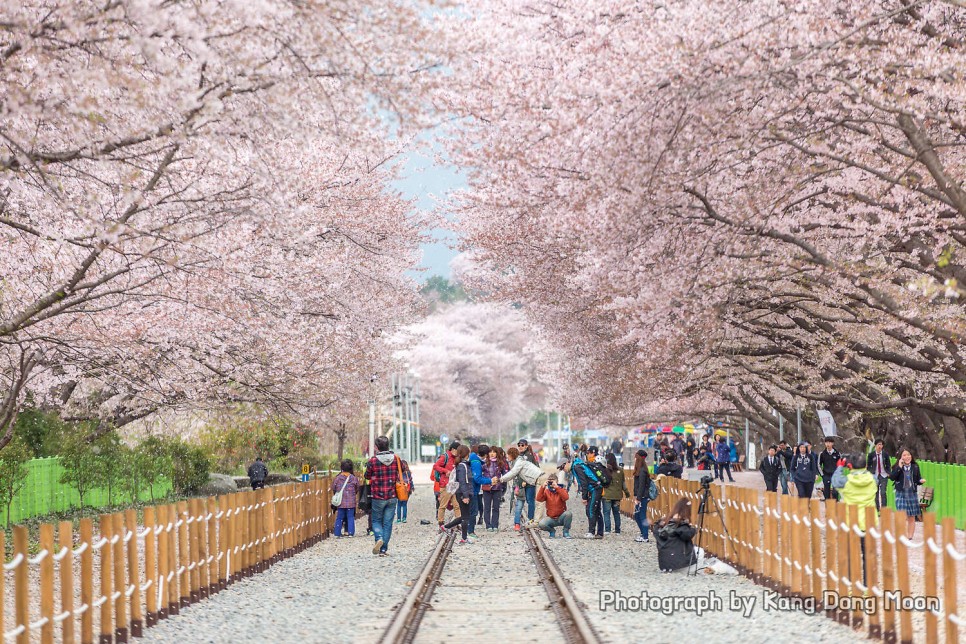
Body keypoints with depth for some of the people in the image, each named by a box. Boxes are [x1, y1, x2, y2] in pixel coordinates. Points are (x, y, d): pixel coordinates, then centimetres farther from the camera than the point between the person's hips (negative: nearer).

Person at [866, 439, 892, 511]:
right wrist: (870, 474, -6)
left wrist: (889, 473, -2)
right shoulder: (871, 454, -1)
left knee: (883, 493, -10)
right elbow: (868, 465, 6)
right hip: (875, 476, 1)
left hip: (883, 476, -1)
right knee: (876, 494, 4)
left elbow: (888, 465, 9)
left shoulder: (885, 454, 1)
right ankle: (877, 510, 11)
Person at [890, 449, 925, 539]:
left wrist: (921, 481, -12)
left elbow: (918, 479, 10)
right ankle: (905, 537, -10)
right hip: (901, 494, -3)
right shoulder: (897, 467, -2)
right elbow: (892, 477, -15)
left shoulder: (915, 467, 4)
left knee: (911, 518, 7)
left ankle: (910, 537, 15)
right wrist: (899, 467, -20)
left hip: (912, 493, 3)